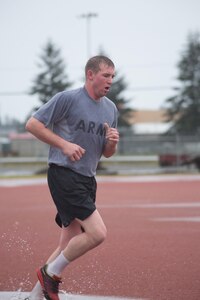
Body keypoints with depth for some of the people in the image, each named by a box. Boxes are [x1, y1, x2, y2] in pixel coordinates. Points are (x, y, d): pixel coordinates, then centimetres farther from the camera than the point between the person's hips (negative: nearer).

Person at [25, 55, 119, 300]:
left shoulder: (111, 109, 14)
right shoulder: (68, 98, -7)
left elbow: (107, 154, 20)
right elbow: (32, 124, -6)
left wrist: (112, 142, -3)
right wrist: (64, 144, -14)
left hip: (87, 180, 8)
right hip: (63, 174, -8)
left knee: (70, 245, 9)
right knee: (98, 233, -19)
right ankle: (50, 272, -1)